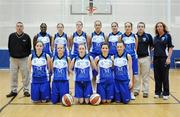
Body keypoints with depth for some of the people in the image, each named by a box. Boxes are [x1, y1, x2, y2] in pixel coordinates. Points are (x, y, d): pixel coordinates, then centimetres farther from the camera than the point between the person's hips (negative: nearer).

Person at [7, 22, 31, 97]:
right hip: (13, 59, 2)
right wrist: (11, 54, 5)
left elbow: (29, 48, 4)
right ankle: (13, 91, 19)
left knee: (25, 76, 3)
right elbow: (9, 47, 11)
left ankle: (26, 91, 14)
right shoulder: (11, 36, 2)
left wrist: (26, 55, -1)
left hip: (24, 59, -2)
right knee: (13, 76, 7)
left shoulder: (26, 37, -2)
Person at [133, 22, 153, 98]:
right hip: (136, 58, 1)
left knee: (145, 76, 4)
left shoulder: (148, 36, 0)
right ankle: (136, 90, 20)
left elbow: (151, 46, 7)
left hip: (145, 58, -1)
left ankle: (145, 91, 13)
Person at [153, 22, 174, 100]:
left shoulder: (167, 36, -1)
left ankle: (166, 93, 10)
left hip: (164, 59, -4)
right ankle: (158, 92, 18)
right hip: (156, 59, 5)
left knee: (164, 77, 1)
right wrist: (152, 58, 11)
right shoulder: (156, 37, 12)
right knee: (157, 76, 8)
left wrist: (168, 58, -13)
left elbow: (170, 48, -5)